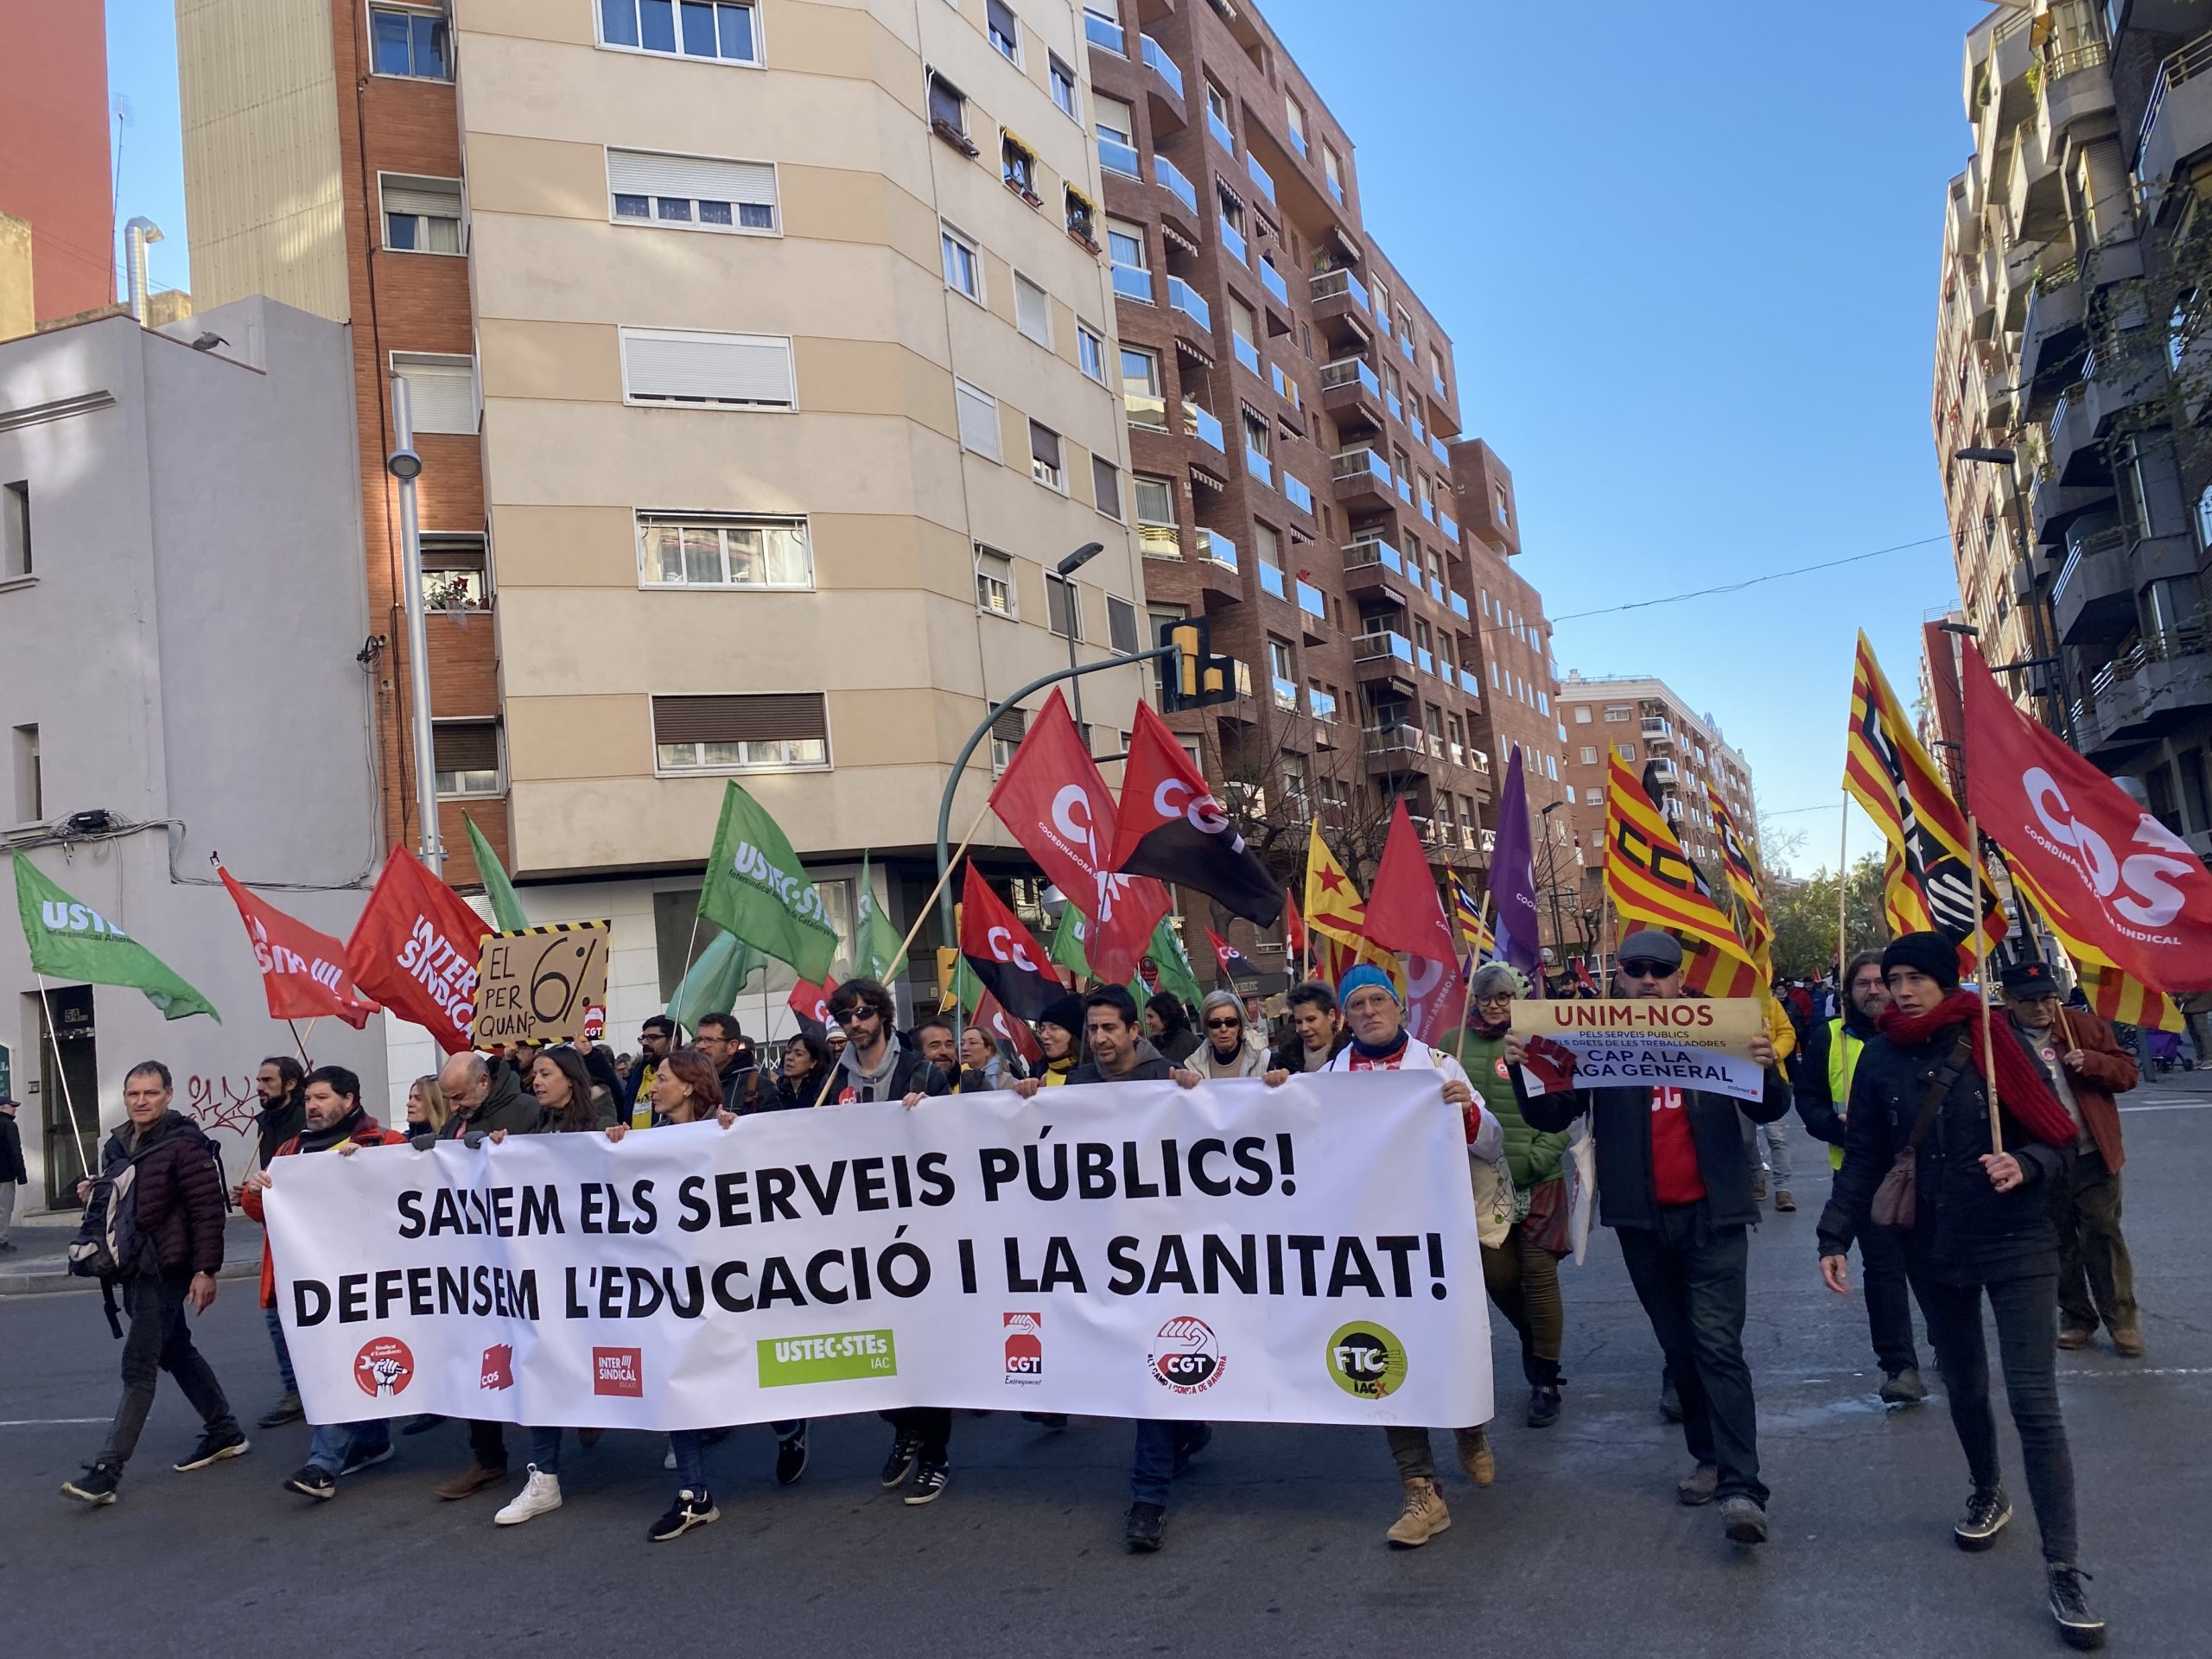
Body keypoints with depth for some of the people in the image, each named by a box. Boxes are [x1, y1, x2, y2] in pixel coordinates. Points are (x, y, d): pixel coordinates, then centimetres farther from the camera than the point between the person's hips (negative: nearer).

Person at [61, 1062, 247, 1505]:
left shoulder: (184, 1144, -15)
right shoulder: (116, 1145, 11)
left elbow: (208, 1210, -18)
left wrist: (205, 1270, -21)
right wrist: (93, 1194, 5)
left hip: (165, 1269, -9)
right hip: (132, 1268, 9)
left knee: (138, 1366, -9)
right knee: (175, 1350, 18)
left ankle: (107, 1471, -7)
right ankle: (225, 1433, 31)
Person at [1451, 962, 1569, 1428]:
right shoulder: (1456, 1043, 3)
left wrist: (1534, 1160, -14)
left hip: (1538, 1181, -3)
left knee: (1539, 1275, 2)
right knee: (1497, 1275, 8)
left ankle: (1545, 1380, 16)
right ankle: (1533, 1338, 38)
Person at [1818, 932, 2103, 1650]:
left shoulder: (1993, 1042, -11)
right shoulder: (1880, 1059, -2)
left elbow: (2059, 1136, -5)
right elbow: (1863, 1158, 2)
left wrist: (2024, 1166, -26)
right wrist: (1836, 1236, -6)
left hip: (2016, 1245, -3)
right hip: (1933, 1249, 3)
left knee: (2034, 1402, -7)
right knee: (1963, 1384, 18)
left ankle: (2064, 1572, -1)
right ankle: (1987, 1495, 44)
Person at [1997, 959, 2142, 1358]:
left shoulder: (2085, 1025, -1)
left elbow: (2128, 1073, 2)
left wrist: (2091, 1062, -17)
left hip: (2093, 1156, 0)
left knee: (2103, 1235, 4)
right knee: (2058, 1242, 12)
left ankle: (2122, 1320, 16)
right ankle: (2076, 1316, 26)